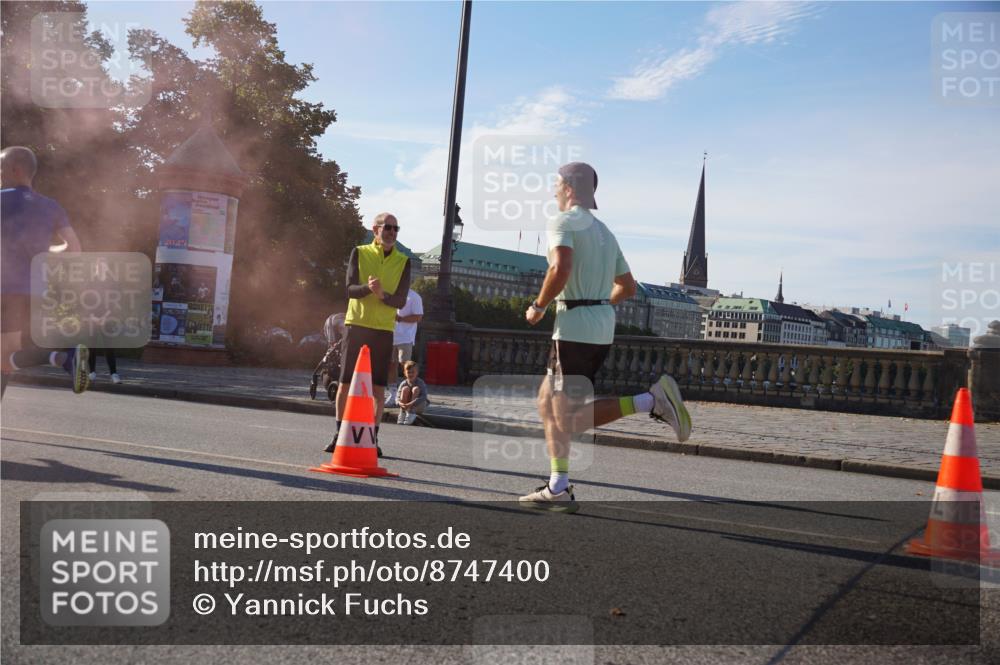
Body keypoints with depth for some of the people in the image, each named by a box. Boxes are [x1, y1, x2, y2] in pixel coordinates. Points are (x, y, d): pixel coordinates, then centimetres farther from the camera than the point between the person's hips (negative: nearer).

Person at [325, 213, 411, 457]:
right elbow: (350, 290, -6)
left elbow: (401, 301, -2)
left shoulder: (403, 262, 4)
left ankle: (374, 438, 8)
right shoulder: (359, 253, 3)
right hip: (356, 325, 0)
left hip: (384, 330, 0)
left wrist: (383, 294, -23)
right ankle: (339, 434, 13)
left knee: (378, 387, 0)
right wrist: (368, 288, -27)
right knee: (345, 382, 2)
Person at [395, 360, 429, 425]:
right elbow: (398, 397, -14)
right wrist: (400, 403, -39)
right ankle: (402, 414, -20)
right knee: (405, 388, -22)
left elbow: (423, 397, -31)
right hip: (406, 406, 3)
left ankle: (411, 414, -27)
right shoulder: (403, 384, -9)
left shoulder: (421, 383, -18)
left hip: (419, 406, -3)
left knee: (415, 389, -27)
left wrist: (411, 404, -44)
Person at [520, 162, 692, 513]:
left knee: (569, 420, -6)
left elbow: (561, 268, -24)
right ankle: (558, 488, 11)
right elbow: (627, 287, 23)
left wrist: (538, 307, -10)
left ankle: (651, 400, -15)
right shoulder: (604, 232, 20)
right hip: (602, 329, 9)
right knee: (547, 402, 15)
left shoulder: (562, 222, -5)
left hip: (574, 329, -9)